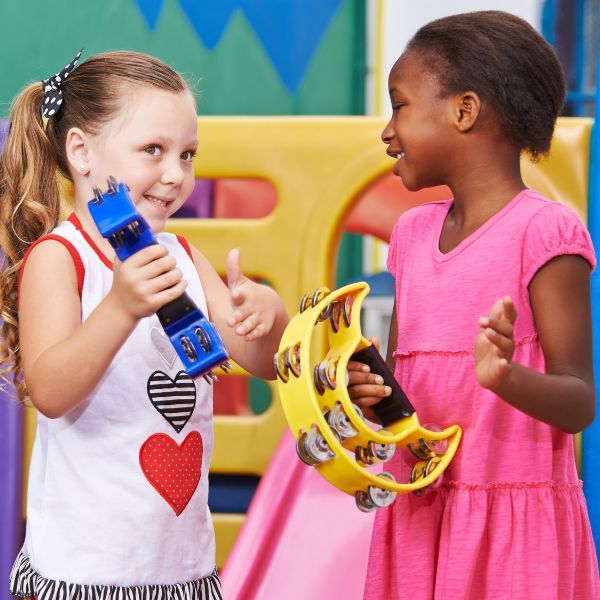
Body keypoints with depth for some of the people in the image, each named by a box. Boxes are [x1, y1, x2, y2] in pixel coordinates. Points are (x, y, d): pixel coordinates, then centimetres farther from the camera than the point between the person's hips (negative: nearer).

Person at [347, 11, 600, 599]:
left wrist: (506, 378, -32)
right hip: (416, 515, 6)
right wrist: (366, 389, -7)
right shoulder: (413, 232, 10)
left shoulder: (543, 230, -10)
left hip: (514, 519, -6)